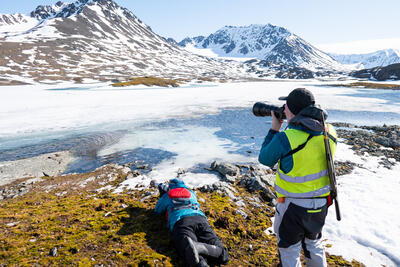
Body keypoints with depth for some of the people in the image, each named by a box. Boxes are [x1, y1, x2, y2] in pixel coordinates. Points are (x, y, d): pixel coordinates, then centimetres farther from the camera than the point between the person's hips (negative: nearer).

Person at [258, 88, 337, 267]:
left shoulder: (285, 138, -27)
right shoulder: (329, 132, -8)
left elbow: (265, 159, -10)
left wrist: (275, 128, -5)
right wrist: (291, 125, 4)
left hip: (294, 206, -6)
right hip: (321, 203, 6)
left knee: (289, 249, 18)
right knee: (313, 243, 30)